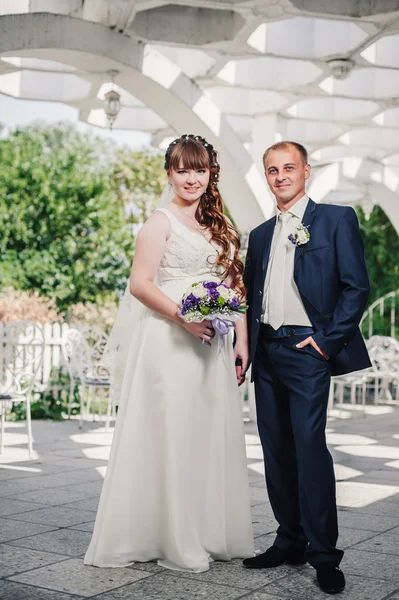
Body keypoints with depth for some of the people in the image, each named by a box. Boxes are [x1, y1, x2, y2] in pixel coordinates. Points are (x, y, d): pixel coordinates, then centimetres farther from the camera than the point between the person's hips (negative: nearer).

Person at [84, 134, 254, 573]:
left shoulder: (218, 224, 16)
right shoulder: (162, 222, -4)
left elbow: (233, 285, 16)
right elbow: (140, 285, -11)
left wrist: (241, 340, 7)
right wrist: (184, 317, -20)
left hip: (211, 345, 7)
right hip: (170, 342, -6)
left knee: (211, 434, 10)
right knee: (171, 434, -1)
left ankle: (210, 535, 23)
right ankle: (173, 542, 11)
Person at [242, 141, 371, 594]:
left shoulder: (336, 219, 2)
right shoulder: (260, 234, 19)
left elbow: (356, 287, -4)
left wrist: (329, 340, -12)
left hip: (307, 349, -6)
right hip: (266, 351, 6)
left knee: (309, 446, -12)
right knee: (276, 450, 8)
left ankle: (324, 552, -4)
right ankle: (290, 541, 18)